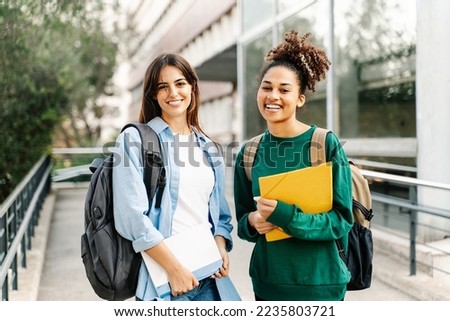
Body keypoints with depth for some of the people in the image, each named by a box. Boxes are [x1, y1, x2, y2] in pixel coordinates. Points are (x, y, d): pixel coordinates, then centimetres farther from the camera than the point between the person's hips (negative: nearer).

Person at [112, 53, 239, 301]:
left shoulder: (208, 147, 12)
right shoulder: (134, 140, -5)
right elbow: (131, 214, -13)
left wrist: (220, 246, -2)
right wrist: (174, 267, -15)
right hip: (161, 277, -5)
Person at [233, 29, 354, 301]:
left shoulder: (326, 144, -11)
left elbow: (342, 219, -13)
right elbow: (242, 219, 7)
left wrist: (283, 215, -25)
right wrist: (252, 222, -15)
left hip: (320, 282, -3)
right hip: (267, 281, 3)